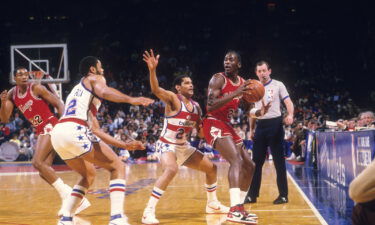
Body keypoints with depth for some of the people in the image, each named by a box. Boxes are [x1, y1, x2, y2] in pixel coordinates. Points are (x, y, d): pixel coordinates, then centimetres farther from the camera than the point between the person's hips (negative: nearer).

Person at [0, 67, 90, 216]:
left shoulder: (36, 88, -10)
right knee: (43, 171, 3)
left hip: (51, 127, -8)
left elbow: (59, 104, -9)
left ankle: (66, 194, -18)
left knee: (38, 162, -21)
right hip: (42, 131, 8)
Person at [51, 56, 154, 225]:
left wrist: (125, 145, 37)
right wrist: (131, 100, -26)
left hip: (57, 133, 8)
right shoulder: (94, 78, 15)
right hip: (74, 131, -8)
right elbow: (103, 92, -14)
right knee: (117, 167, 1)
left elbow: (94, 130, 37)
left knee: (89, 174, 29)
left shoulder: (78, 90, 38)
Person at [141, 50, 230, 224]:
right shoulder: (173, 99, -14)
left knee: (211, 168, 13)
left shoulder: (196, 106, 6)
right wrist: (153, 70, -50)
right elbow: (156, 89, -34)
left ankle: (212, 204, 34)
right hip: (167, 145, -8)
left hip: (184, 146, 8)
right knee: (171, 170, -37)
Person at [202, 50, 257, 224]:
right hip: (214, 124, -9)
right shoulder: (218, 79, -12)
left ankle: (239, 207, 20)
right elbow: (210, 106, -24)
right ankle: (234, 211, -37)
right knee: (236, 159, -28)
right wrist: (235, 93, -29)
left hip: (226, 125, 9)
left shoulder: (243, 83, 11)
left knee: (249, 166, 11)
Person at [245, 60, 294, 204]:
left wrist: (290, 115, -28)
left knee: (279, 161, -2)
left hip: (275, 124, -5)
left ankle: (283, 195, 4)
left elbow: (288, 102, -8)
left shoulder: (278, 85, 0)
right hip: (260, 125, 5)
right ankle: (252, 195, 11)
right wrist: (251, 129, 15)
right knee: (256, 161, 5)